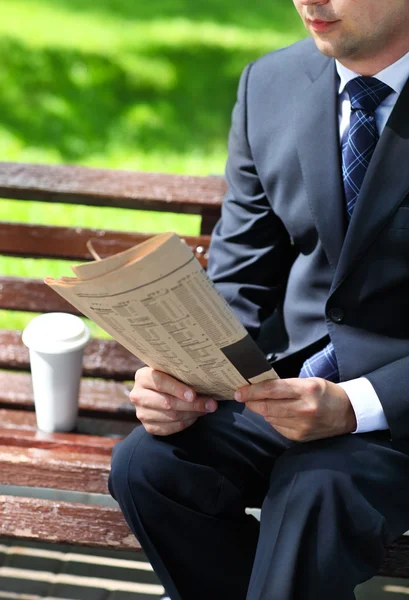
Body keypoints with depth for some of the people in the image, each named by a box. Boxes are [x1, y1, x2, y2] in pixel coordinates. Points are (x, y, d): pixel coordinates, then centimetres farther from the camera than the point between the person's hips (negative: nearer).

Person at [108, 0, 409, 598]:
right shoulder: (269, 84, 2)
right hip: (293, 372, 5)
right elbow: (239, 279, 5)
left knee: (316, 492, -33)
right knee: (144, 463, -18)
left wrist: (353, 406, -27)